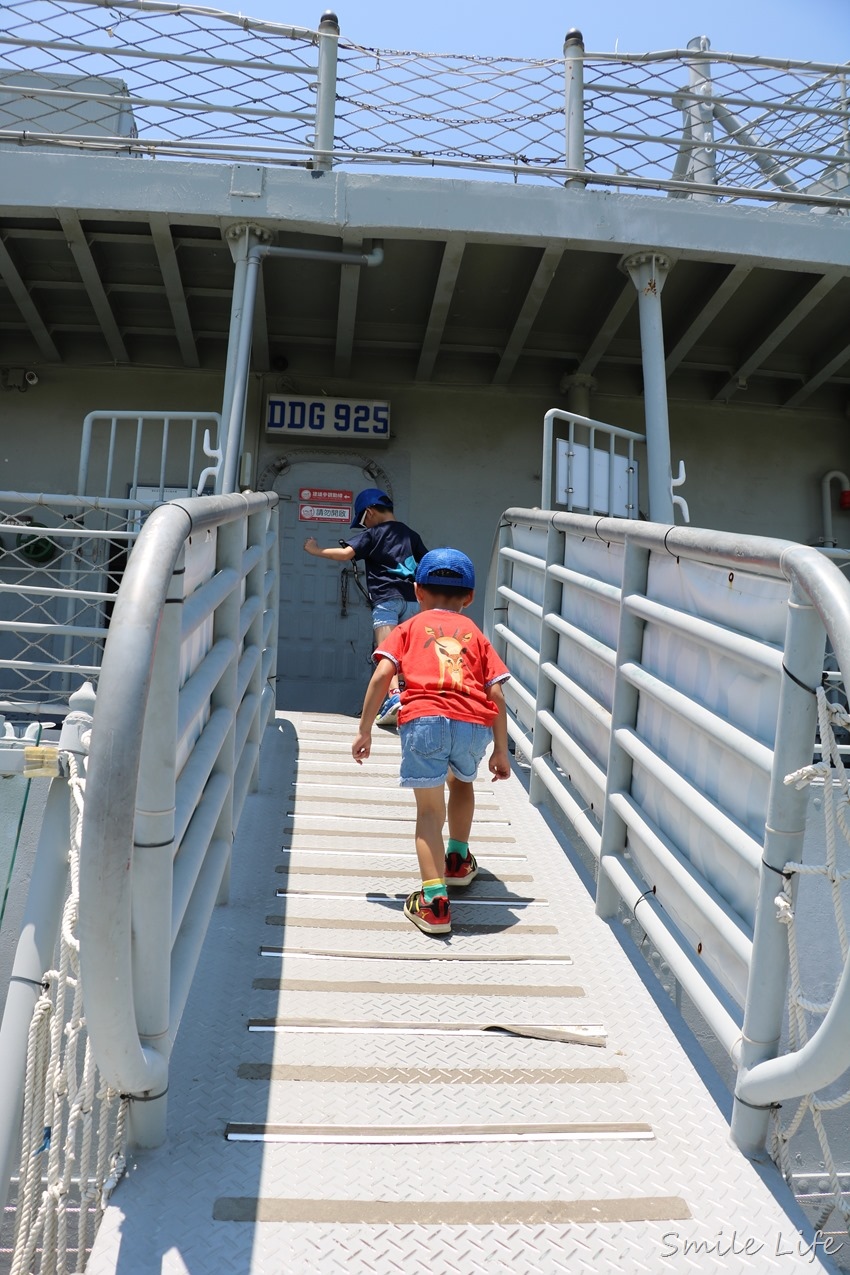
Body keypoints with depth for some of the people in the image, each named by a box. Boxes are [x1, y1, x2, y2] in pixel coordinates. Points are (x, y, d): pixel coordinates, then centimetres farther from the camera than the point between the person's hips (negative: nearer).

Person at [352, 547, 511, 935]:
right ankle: (458, 859, 44)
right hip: (475, 723, 3)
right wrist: (501, 751, 19)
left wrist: (364, 730, 9)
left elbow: (382, 675, 5)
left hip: (424, 718, -3)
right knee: (462, 781, 33)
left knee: (429, 811, 4)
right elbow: (496, 693, 15)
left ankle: (434, 901, -8)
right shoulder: (475, 633, 26)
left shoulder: (409, 627, 21)